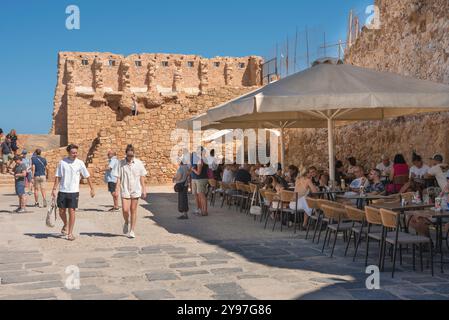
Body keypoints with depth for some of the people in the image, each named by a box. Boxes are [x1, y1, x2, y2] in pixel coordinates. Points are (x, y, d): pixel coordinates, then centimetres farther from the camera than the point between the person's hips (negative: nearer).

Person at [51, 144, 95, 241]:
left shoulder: (80, 163, -2)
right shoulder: (62, 162, -1)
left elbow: (87, 176, 5)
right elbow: (57, 177, 3)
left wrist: (92, 189, 4)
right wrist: (54, 189, -2)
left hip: (74, 191, -1)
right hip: (62, 191, 1)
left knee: (72, 211, -3)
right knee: (61, 211, 8)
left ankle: (70, 233, 7)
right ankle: (66, 225, 37)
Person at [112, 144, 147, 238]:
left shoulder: (138, 163, 1)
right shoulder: (121, 164, -2)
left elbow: (142, 177, 7)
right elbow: (118, 178, 1)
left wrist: (144, 190, 6)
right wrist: (117, 190, -6)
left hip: (135, 190, 1)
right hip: (125, 190, 0)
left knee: (133, 210, 5)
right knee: (125, 210, -8)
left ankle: (132, 230, 14)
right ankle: (126, 222, 25)